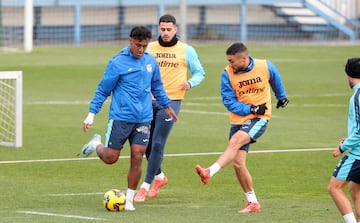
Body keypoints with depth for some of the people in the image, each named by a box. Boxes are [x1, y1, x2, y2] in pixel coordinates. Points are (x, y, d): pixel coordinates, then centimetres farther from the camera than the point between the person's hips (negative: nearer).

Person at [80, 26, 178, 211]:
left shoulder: (151, 61, 6)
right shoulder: (118, 62, -9)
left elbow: (157, 86, 24)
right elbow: (103, 90, -4)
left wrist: (166, 105, 31)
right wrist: (91, 114, -6)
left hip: (143, 118, 3)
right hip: (120, 118, -3)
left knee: (137, 158, -5)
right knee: (110, 158, -1)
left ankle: (129, 200, 6)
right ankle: (96, 144, 34)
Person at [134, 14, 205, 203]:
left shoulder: (186, 51, 1)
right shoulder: (149, 48, 7)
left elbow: (199, 72, 9)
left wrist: (190, 83, -12)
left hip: (170, 102, -4)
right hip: (149, 100, 4)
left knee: (157, 144, -10)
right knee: (146, 143, 8)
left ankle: (145, 187, -5)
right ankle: (159, 177, 33)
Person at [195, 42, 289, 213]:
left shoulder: (265, 67, -7)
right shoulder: (227, 74, -8)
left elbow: (275, 79, 17)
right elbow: (229, 102, -8)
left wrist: (281, 97, 34)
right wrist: (251, 109, -19)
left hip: (259, 119, -3)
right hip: (238, 120, 3)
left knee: (235, 141, -30)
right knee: (238, 163, -3)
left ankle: (210, 172, -42)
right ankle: (252, 202, 11)